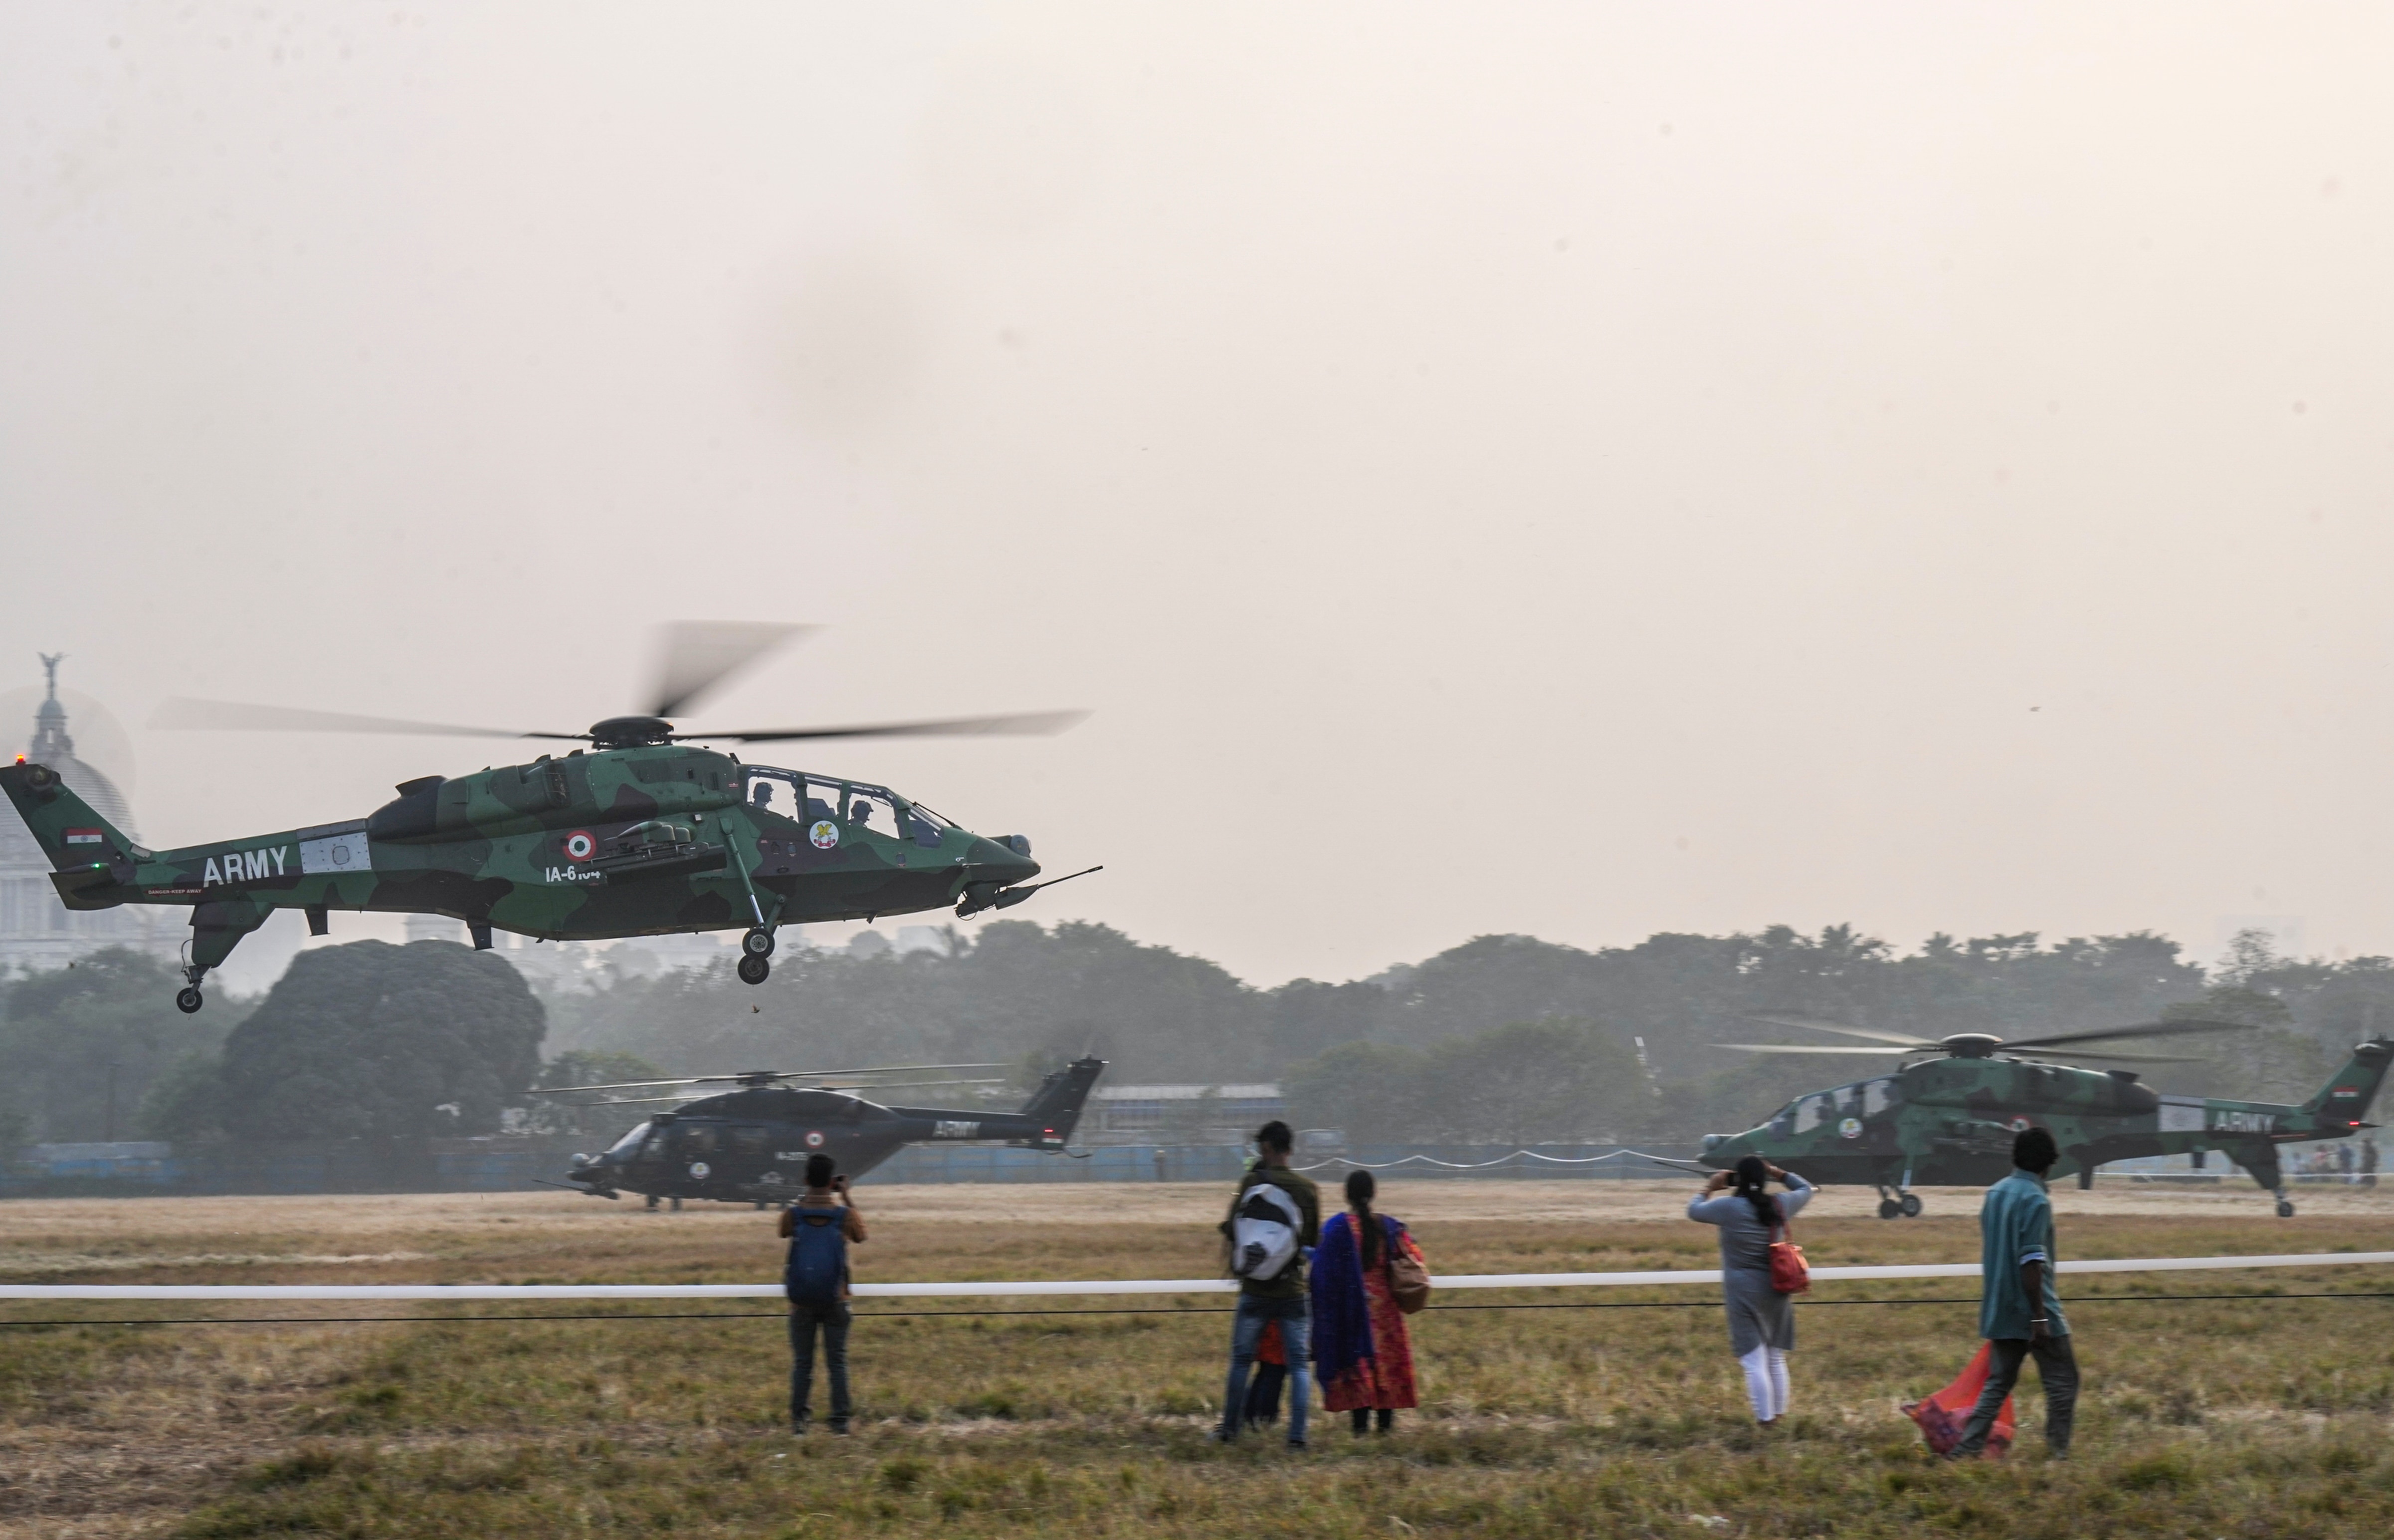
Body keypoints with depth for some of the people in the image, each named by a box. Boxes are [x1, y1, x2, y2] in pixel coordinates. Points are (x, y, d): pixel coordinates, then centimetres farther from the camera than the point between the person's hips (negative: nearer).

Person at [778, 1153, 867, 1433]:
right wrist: (848, 1199, 18)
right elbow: (861, 1236, 13)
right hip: (835, 1301, 0)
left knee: (802, 1362, 7)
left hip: (802, 1302, 0)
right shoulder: (845, 1215, -8)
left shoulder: (792, 1215, -8)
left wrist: (804, 1198, 16)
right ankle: (840, 1420, 6)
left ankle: (798, 1420, 6)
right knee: (837, 1362, 6)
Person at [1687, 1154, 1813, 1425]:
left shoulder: (1728, 1207, -12)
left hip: (1743, 1292, -4)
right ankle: (1779, 1413, 23)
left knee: (1754, 1360, -3)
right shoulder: (1780, 1206, -1)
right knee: (1776, 1359, 16)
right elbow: (1806, 1190, 19)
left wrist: (1709, 1189, 20)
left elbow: (1694, 1210, 5)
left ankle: (1766, 1418, -6)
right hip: (1776, 1291, 4)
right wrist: (1779, 1174, 19)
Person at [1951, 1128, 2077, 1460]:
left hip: (1999, 1311, 8)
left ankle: (1967, 1449, 3)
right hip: (2031, 1308, -8)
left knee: (1999, 1383, 12)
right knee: (2062, 1381, 4)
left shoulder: (1995, 1194, 9)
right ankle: (2058, 1452, 2)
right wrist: (2040, 1317, -19)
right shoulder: (2035, 1201, -15)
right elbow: (2031, 1262, -20)